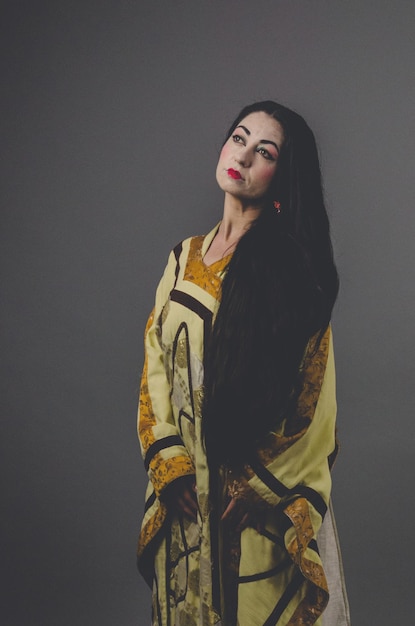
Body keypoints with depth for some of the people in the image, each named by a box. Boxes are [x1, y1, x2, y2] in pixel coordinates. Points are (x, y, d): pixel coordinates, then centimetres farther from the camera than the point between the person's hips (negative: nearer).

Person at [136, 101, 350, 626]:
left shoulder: (293, 266, -9)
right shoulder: (186, 256, 7)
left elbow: (311, 396, -10)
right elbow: (156, 365, 5)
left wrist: (257, 485, -12)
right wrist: (170, 464, -5)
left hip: (265, 492, -5)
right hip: (186, 490, 5)